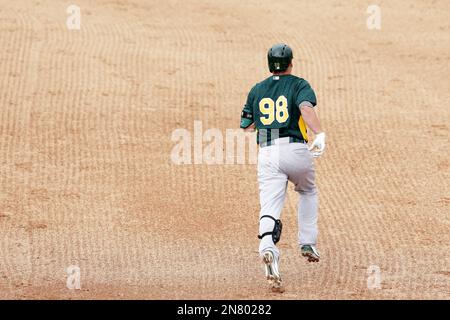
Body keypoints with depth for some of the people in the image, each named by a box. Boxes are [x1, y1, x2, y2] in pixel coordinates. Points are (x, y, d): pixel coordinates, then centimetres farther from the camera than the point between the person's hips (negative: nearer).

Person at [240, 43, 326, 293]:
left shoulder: (257, 90, 17)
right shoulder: (298, 85, 5)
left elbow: (247, 126, 20)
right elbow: (306, 108, -16)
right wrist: (319, 134, -30)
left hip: (267, 154, 1)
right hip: (296, 150, -1)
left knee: (269, 207, -11)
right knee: (308, 192, 29)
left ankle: (267, 248, -39)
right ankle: (307, 244, 23)